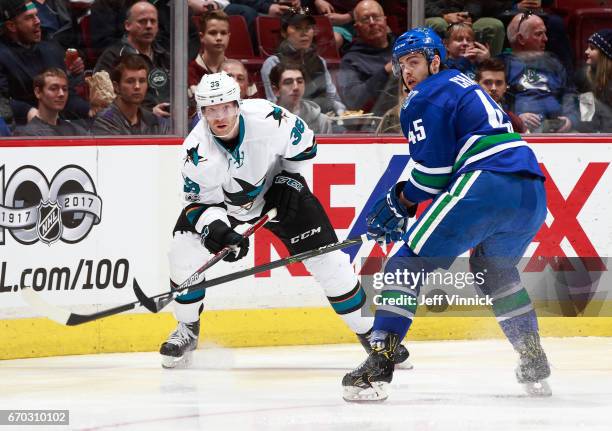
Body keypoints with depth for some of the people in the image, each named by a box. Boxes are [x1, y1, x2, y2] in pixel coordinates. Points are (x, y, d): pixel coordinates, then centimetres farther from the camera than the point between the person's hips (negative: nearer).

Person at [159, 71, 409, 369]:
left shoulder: (268, 118, -32)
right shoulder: (197, 151, -29)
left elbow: (303, 141, -10)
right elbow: (199, 200, -20)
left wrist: (289, 179, -11)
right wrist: (216, 229, -37)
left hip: (277, 189, 0)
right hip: (222, 200, 1)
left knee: (327, 258, -6)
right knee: (183, 251, -17)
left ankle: (368, 331, 9)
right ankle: (187, 330, 6)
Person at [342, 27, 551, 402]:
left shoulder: (425, 99, 4)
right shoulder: (468, 87, 32)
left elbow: (433, 168, -3)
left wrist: (399, 204, 12)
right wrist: (403, 201, 27)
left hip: (484, 188, -9)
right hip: (533, 195, 9)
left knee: (408, 266, -3)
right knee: (494, 268, 33)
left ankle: (378, 367, -14)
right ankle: (535, 367, 27)